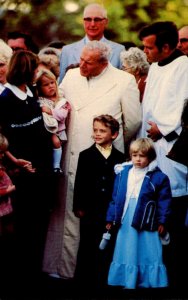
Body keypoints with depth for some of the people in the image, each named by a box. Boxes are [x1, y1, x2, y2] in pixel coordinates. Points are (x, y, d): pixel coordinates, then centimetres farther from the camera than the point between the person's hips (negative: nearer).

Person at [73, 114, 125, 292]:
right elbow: (79, 183, 0)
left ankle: (103, 281, 14)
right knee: (88, 248, 7)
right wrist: (78, 207, -5)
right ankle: (84, 281, 15)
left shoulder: (120, 158, 2)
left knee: (108, 249, 5)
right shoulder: (86, 156, 2)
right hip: (90, 210, 0)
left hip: (112, 210, 1)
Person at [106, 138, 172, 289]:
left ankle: (153, 283, 9)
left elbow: (164, 201, -5)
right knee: (126, 256, 12)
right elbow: (115, 198, 8)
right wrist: (111, 218, 8)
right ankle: (128, 283, 22)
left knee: (149, 257, 1)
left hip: (148, 225, -4)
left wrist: (162, 221, -9)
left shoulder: (158, 177, -7)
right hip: (126, 224, 4)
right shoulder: (123, 173, 4)